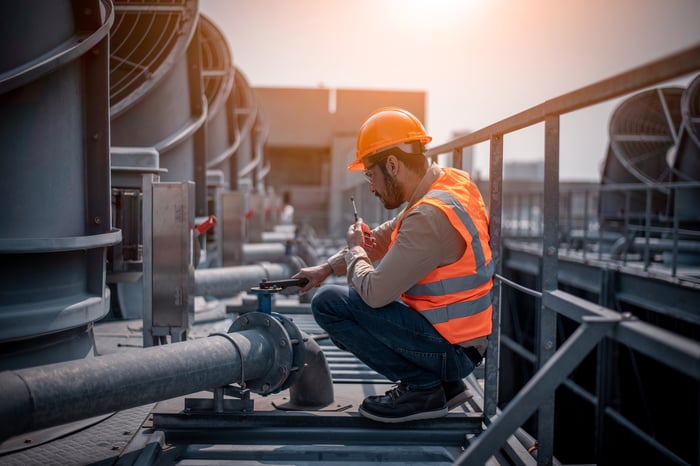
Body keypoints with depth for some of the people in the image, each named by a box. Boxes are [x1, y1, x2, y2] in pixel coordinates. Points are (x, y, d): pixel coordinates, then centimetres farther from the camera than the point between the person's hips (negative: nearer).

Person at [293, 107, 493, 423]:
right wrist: (327, 267, 11)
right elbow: (386, 236, 14)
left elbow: (375, 293, -23)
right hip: (467, 336, 9)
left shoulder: (430, 217, -26)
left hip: (450, 350, -9)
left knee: (329, 304, -12)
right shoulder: (453, 181, 3)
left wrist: (355, 251, -3)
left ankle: (422, 388, -4)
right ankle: (445, 384, 16)